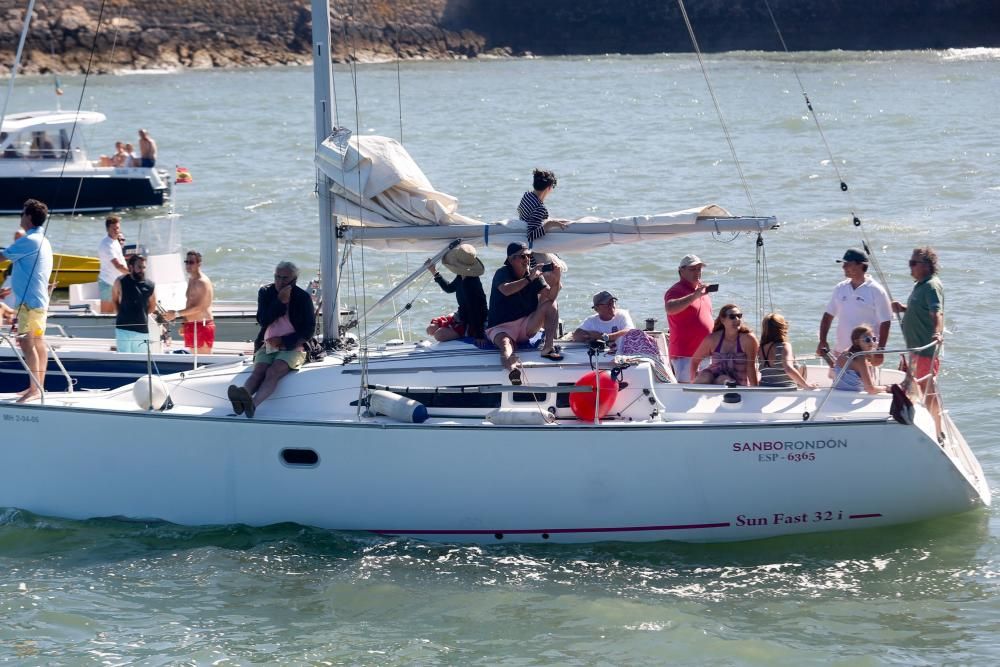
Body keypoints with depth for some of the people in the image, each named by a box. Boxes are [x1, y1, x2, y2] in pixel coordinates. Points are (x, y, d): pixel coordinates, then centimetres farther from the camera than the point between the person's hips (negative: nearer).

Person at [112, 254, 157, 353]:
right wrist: (121, 314, 6)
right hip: (124, 329, -3)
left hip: (142, 330, 3)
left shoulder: (150, 286, 2)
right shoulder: (121, 282, -3)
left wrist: (141, 316, 9)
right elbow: (114, 300, 12)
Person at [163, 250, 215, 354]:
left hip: (202, 325, -10)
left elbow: (199, 307, -19)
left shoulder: (202, 282, -13)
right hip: (191, 326, 10)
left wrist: (176, 314, -19)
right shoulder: (191, 280, 17)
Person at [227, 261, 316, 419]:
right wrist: (280, 302, -11)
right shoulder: (266, 293, 10)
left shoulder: (303, 298, 2)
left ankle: (253, 403, -58)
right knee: (258, 370, -28)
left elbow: (309, 330, 0)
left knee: (273, 372, -32)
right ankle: (242, 397, -58)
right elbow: (262, 321, -1)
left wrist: (283, 341, -9)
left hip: (292, 346, -3)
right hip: (268, 345, 3)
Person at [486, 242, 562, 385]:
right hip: (502, 327, -5)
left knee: (551, 305, -10)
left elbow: (550, 296, -8)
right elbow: (506, 290, -29)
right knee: (505, 343, -38)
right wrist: (529, 279, -31)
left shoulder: (533, 274, 5)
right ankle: (512, 368, -73)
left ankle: (548, 346, -25)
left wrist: (556, 280, -26)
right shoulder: (502, 273, -6)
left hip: (526, 326, 5)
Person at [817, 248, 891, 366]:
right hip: (840, 352, 6)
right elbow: (828, 316, 14)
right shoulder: (840, 288, 9)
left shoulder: (876, 291, -7)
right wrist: (822, 341, 4)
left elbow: (885, 323, -8)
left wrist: (880, 351, -13)